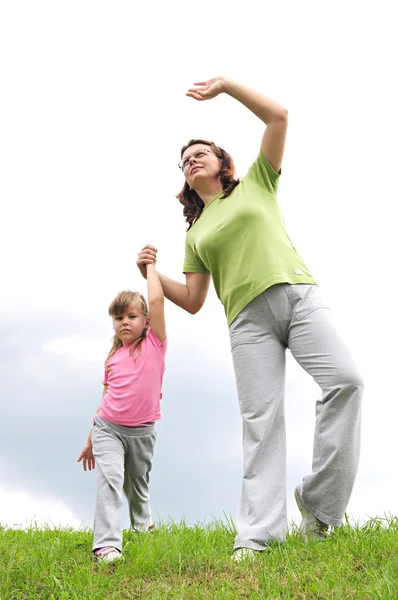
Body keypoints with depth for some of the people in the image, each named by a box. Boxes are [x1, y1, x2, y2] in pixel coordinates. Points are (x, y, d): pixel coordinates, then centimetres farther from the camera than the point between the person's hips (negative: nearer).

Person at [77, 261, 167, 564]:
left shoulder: (155, 344, -5)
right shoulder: (113, 358, 4)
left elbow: (157, 300, -18)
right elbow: (107, 400, 11)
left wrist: (150, 266, -6)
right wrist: (90, 440, 13)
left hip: (142, 432, -1)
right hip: (108, 428, 1)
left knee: (138, 483, 15)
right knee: (110, 477, -19)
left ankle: (143, 526, 42)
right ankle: (107, 544, -25)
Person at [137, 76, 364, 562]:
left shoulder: (256, 184, 21)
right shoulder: (195, 234, 25)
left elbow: (277, 116, 10)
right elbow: (192, 301, 20)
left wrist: (225, 85, 7)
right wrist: (152, 273, 7)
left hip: (297, 295, -2)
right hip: (248, 318, 2)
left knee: (344, 379, -23)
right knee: (260, 417, -10)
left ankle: (319, 502, -15)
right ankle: (257, 535, -14)